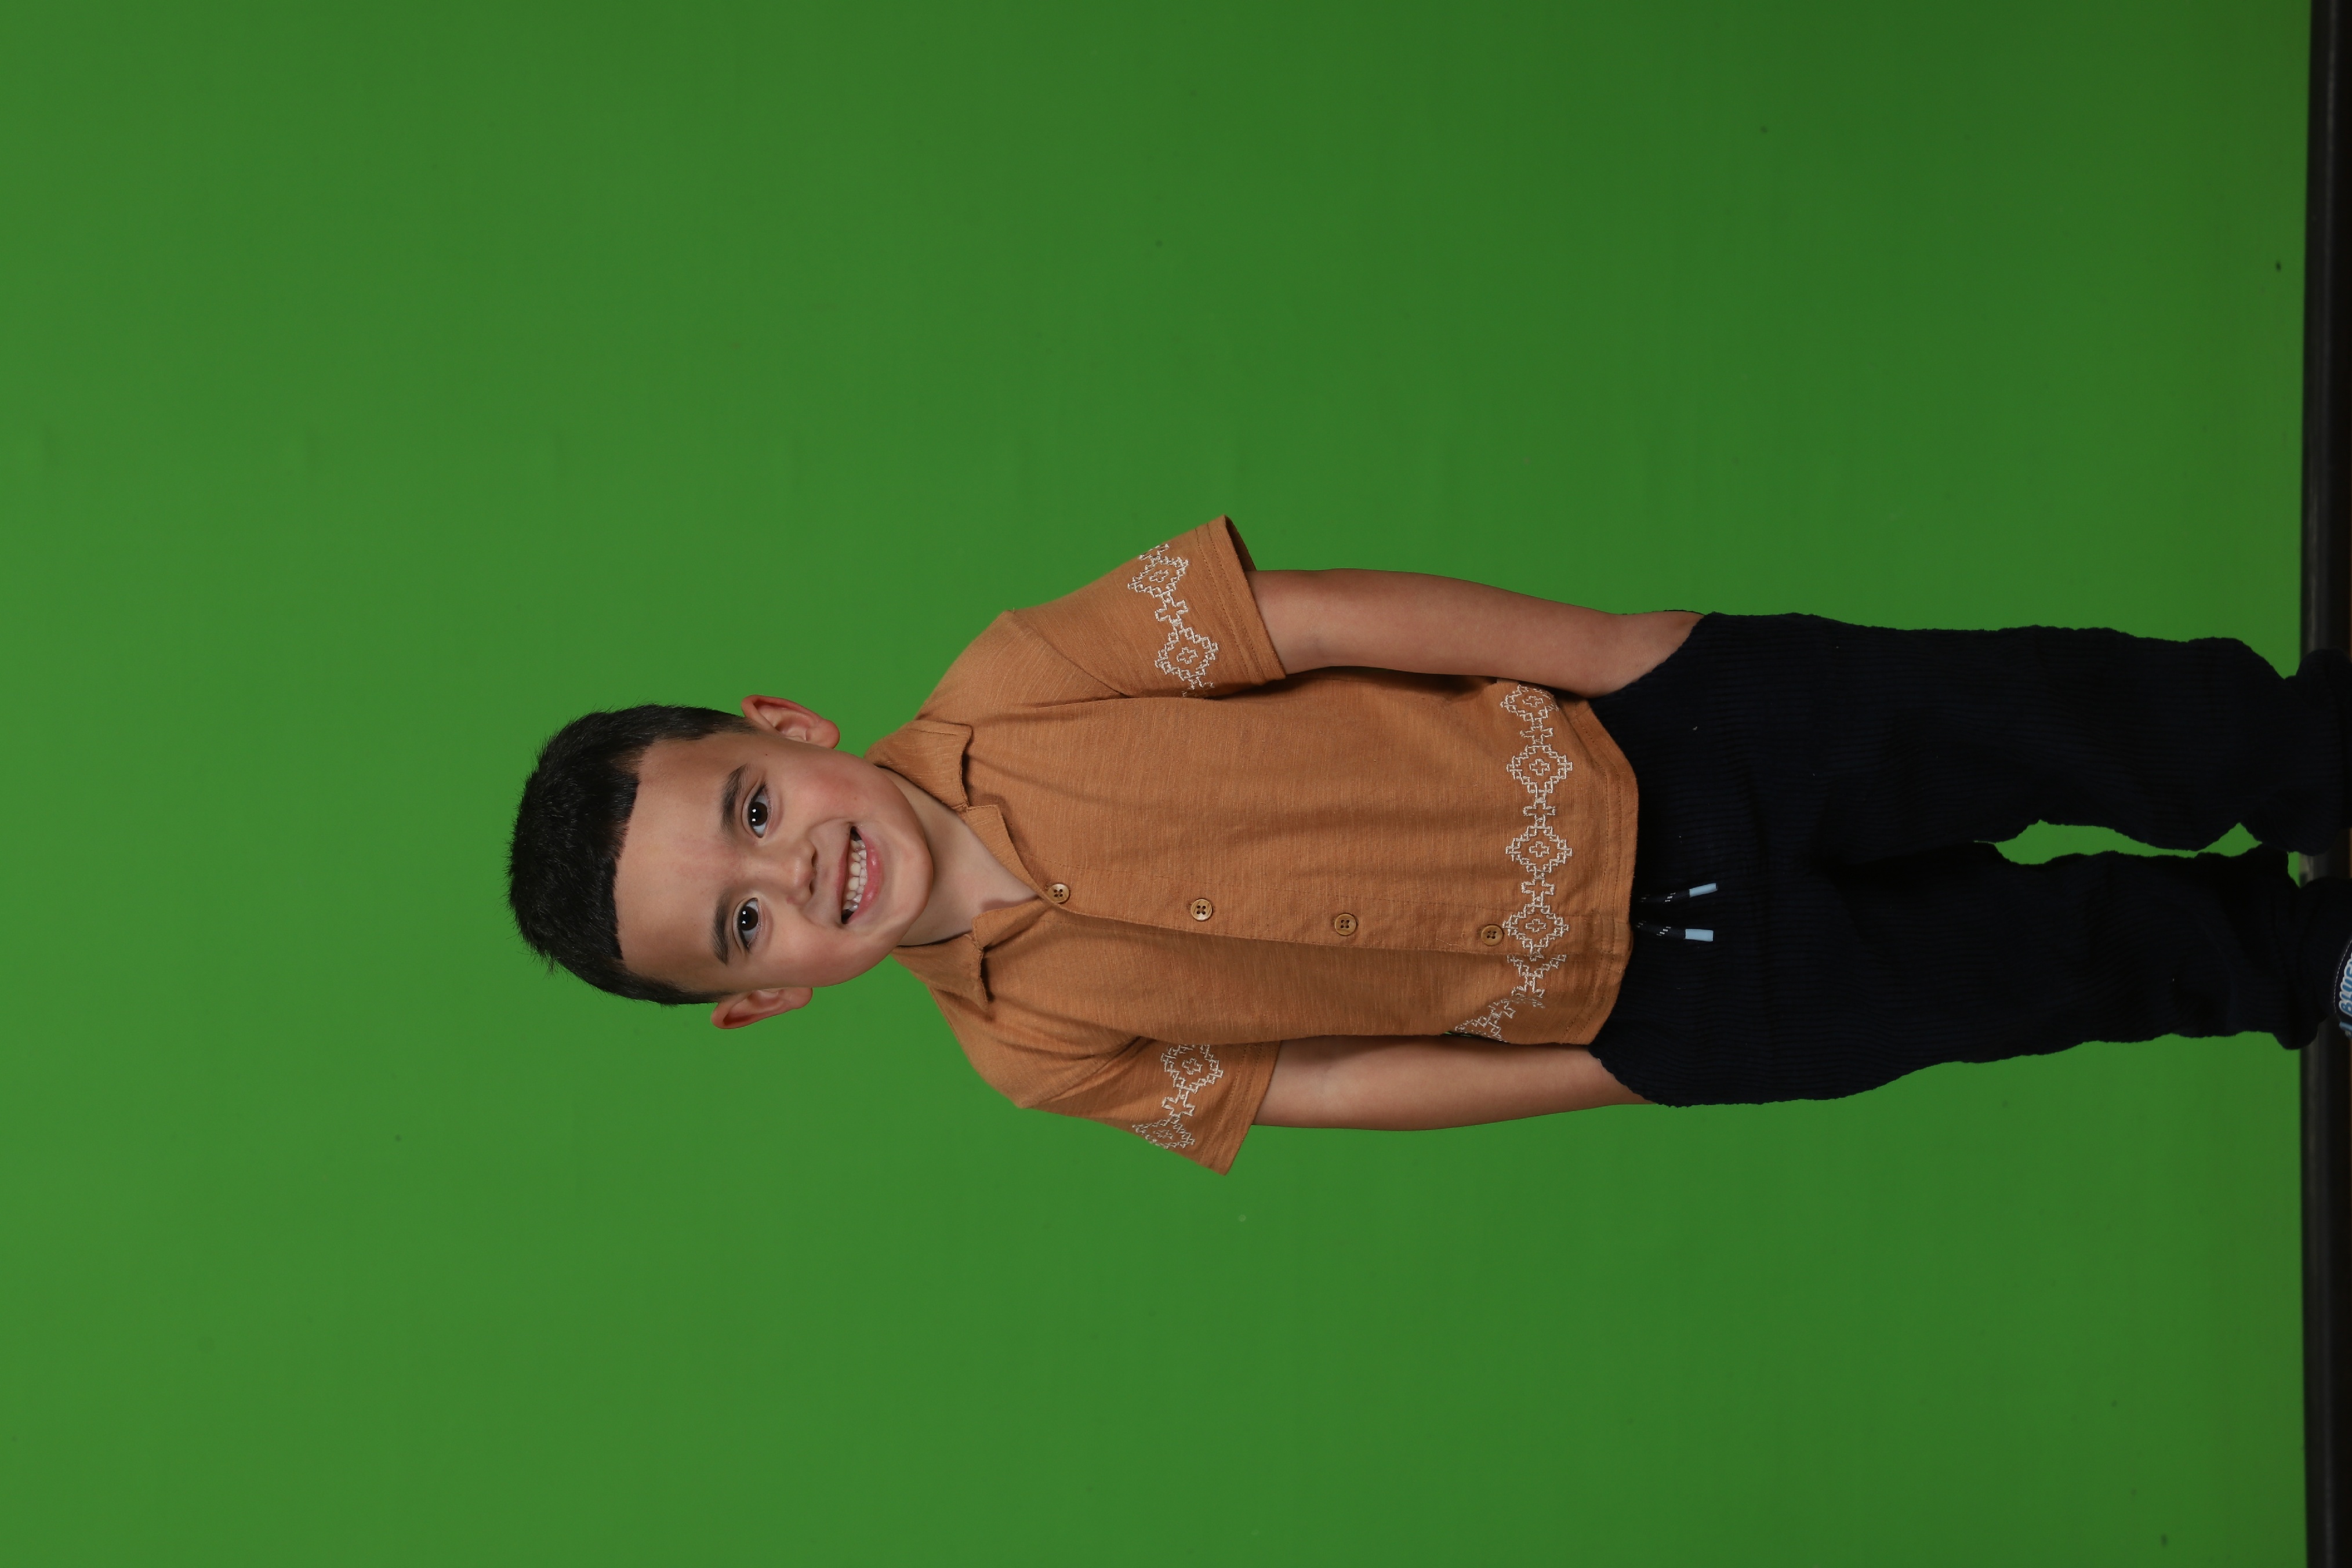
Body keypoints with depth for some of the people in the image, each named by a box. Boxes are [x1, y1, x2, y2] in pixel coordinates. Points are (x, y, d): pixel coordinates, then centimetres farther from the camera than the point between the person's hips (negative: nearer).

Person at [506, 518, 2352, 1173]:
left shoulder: (1013, 691, -18)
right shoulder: (1033, 1048, -12)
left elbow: (1336, 620, -14)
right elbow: (1330, 1082, -5)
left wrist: (1643, 653, -12)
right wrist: (1626, 1082, -5)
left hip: (1656, 734, 0)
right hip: (1671, 1002, 0)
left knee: (2077, 719, -3)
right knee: (2048, 962, 4)